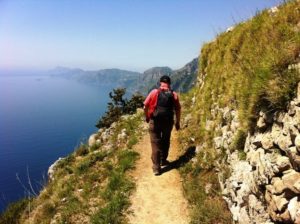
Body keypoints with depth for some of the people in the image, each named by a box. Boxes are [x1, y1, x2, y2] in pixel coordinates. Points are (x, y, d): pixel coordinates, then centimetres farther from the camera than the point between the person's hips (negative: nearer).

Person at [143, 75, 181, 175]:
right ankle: (163, 160, 37)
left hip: (155, 122, -2)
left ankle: (156, 167, 3)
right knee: (165, 141, 22)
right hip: (168, 122, 2)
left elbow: (145, 106, -6)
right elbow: (178, 110, 0)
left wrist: (147, 117, 10)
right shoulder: (174, 94, 0)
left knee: (155, 143, 4)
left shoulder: (154, 92, -4)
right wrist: (177, 123, 12)